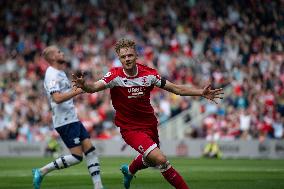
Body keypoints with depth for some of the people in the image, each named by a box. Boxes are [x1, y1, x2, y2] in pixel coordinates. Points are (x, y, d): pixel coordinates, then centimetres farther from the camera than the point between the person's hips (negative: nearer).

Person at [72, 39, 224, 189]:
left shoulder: (148, 74, -8)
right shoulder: (115, 75, -17)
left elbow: (175, 88, -3)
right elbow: (94, 87, -31)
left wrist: (202, 93, -10)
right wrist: (84, 85, -53)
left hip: (149, 124, 5)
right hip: (130, 128, -5)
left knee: (151, 159, 28)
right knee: (160, 159, -23)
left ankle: (129, 170, 60)